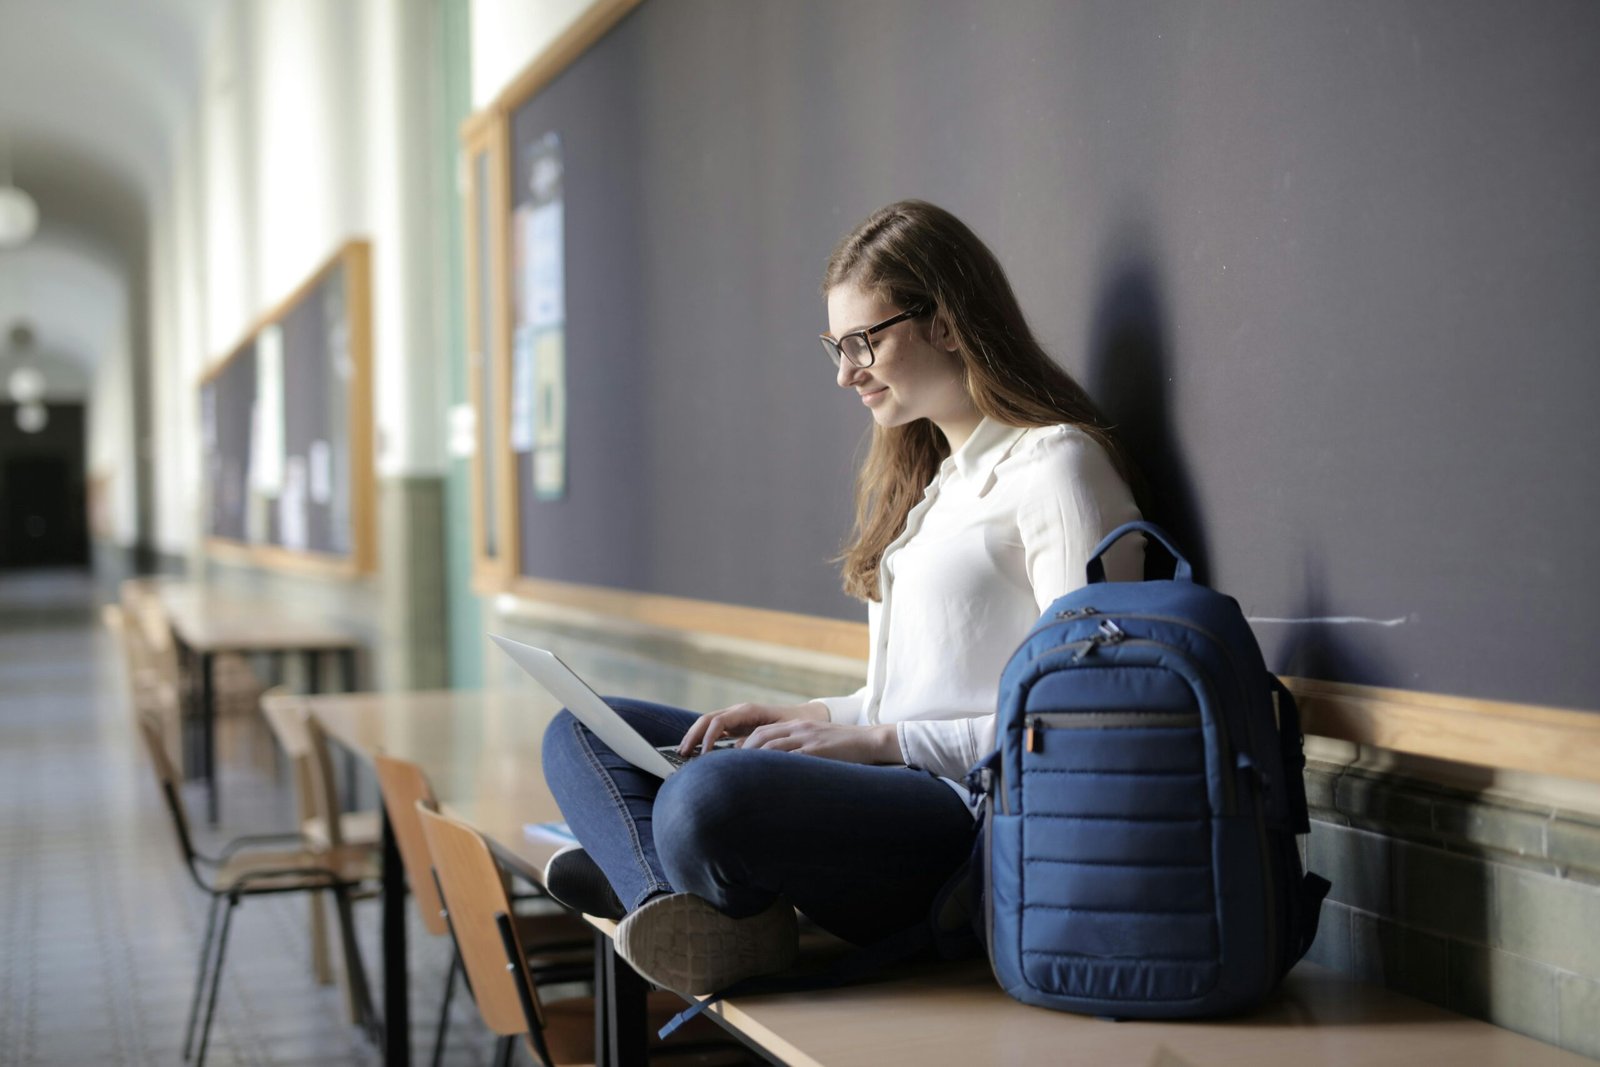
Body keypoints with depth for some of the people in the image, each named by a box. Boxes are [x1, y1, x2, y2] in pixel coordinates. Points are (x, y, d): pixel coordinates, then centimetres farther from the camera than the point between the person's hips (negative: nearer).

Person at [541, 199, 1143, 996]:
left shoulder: (1055, 465, -6)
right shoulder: (931, 476, 24)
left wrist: (882, 738, -14)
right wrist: (811, 718, 8)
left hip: (976, 816, -10)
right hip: (892, 786, 11)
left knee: (707, 797, -38)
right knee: (583, 732, 5)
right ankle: (677, 916, -22)